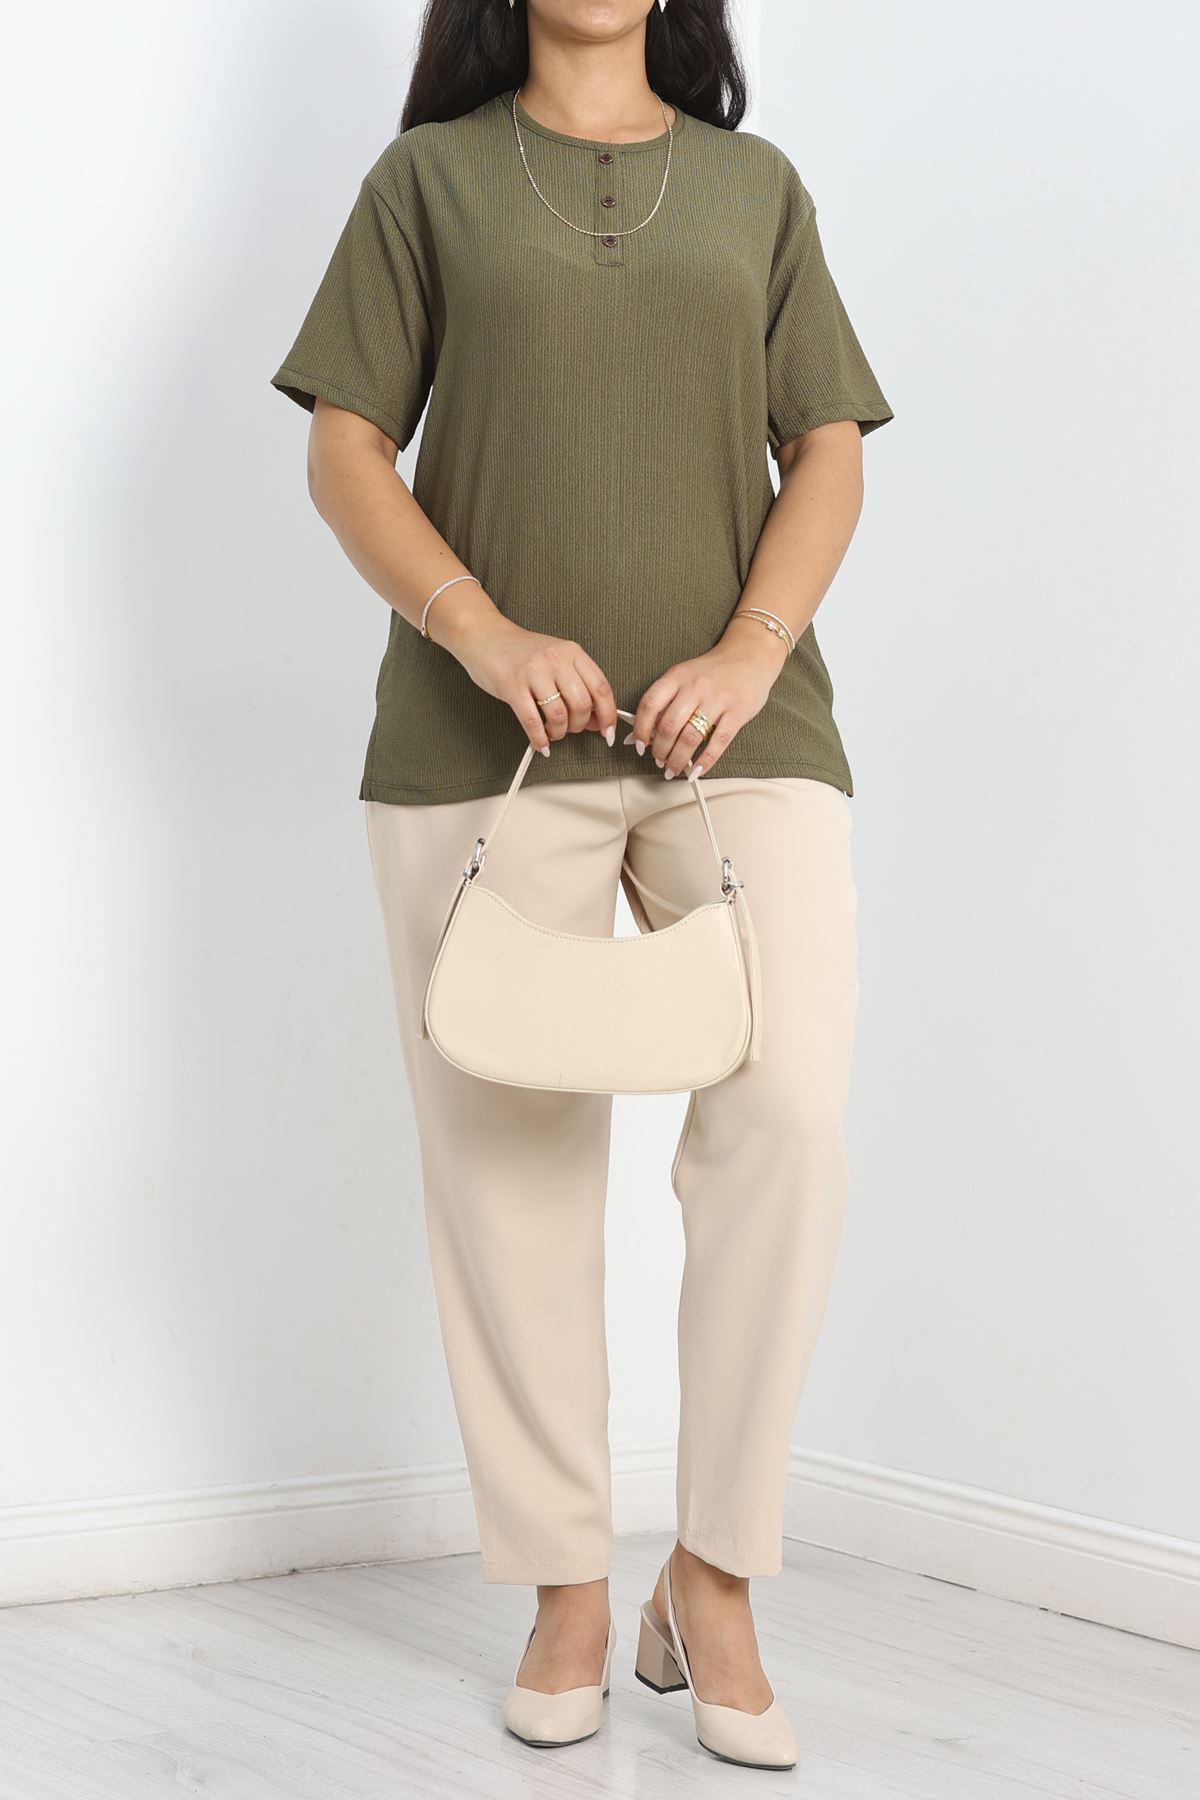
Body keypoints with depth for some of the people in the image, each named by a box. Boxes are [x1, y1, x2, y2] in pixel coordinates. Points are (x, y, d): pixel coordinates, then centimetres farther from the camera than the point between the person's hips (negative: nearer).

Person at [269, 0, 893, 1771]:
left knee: (787, 1112, -15)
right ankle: (568, 1590, 14)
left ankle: (716, 1584, -1)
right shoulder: (429, 177, 13)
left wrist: (753, 650, -8)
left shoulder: (756, 185, 17)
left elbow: (828, 451, 10)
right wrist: (483, 633, -11)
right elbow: (345, 451, 6)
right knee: (507, 1148, 1)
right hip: (486, 740, 0)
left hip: (737, 725, 1)